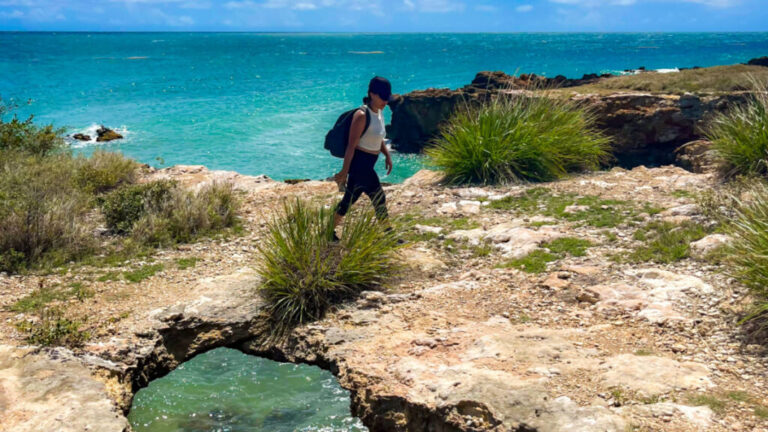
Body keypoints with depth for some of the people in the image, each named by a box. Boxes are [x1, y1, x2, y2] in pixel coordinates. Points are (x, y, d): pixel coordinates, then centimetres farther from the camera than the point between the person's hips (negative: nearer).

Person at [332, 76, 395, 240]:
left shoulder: (378, 112, 7)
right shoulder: (362, 115, -20)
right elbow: (351, 145, -19)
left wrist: (388, 155, 8)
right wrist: (345, 171, -18)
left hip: (367, 165, 9)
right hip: (360, 164, -9)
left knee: (350, 199, 16)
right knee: (379, 200, 0)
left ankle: (330, 231, 28)